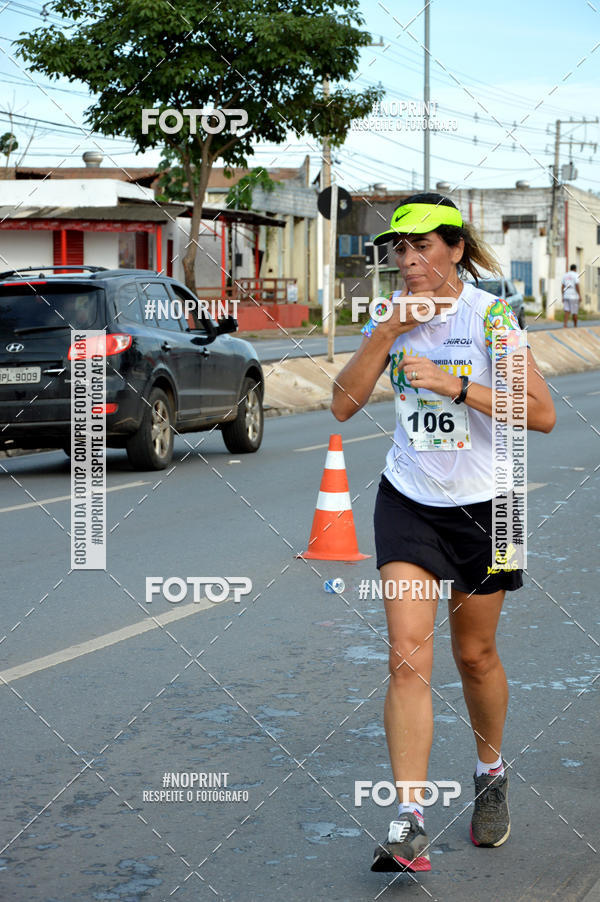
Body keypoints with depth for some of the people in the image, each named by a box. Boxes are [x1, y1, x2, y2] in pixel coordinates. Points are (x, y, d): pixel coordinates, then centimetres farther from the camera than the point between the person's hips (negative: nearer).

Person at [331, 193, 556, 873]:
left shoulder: (490, 315, -12)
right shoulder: (390, 314, 0)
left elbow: (542, 414, -17)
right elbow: (343, 405, -4)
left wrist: (456, 385, -26)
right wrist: (384, 335, -15)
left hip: (483, 505, -2)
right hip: (407, 502, 2)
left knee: (475, 656, 12)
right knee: (408, 656, -12)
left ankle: (491, 773, 40)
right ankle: (409, 824, -12)